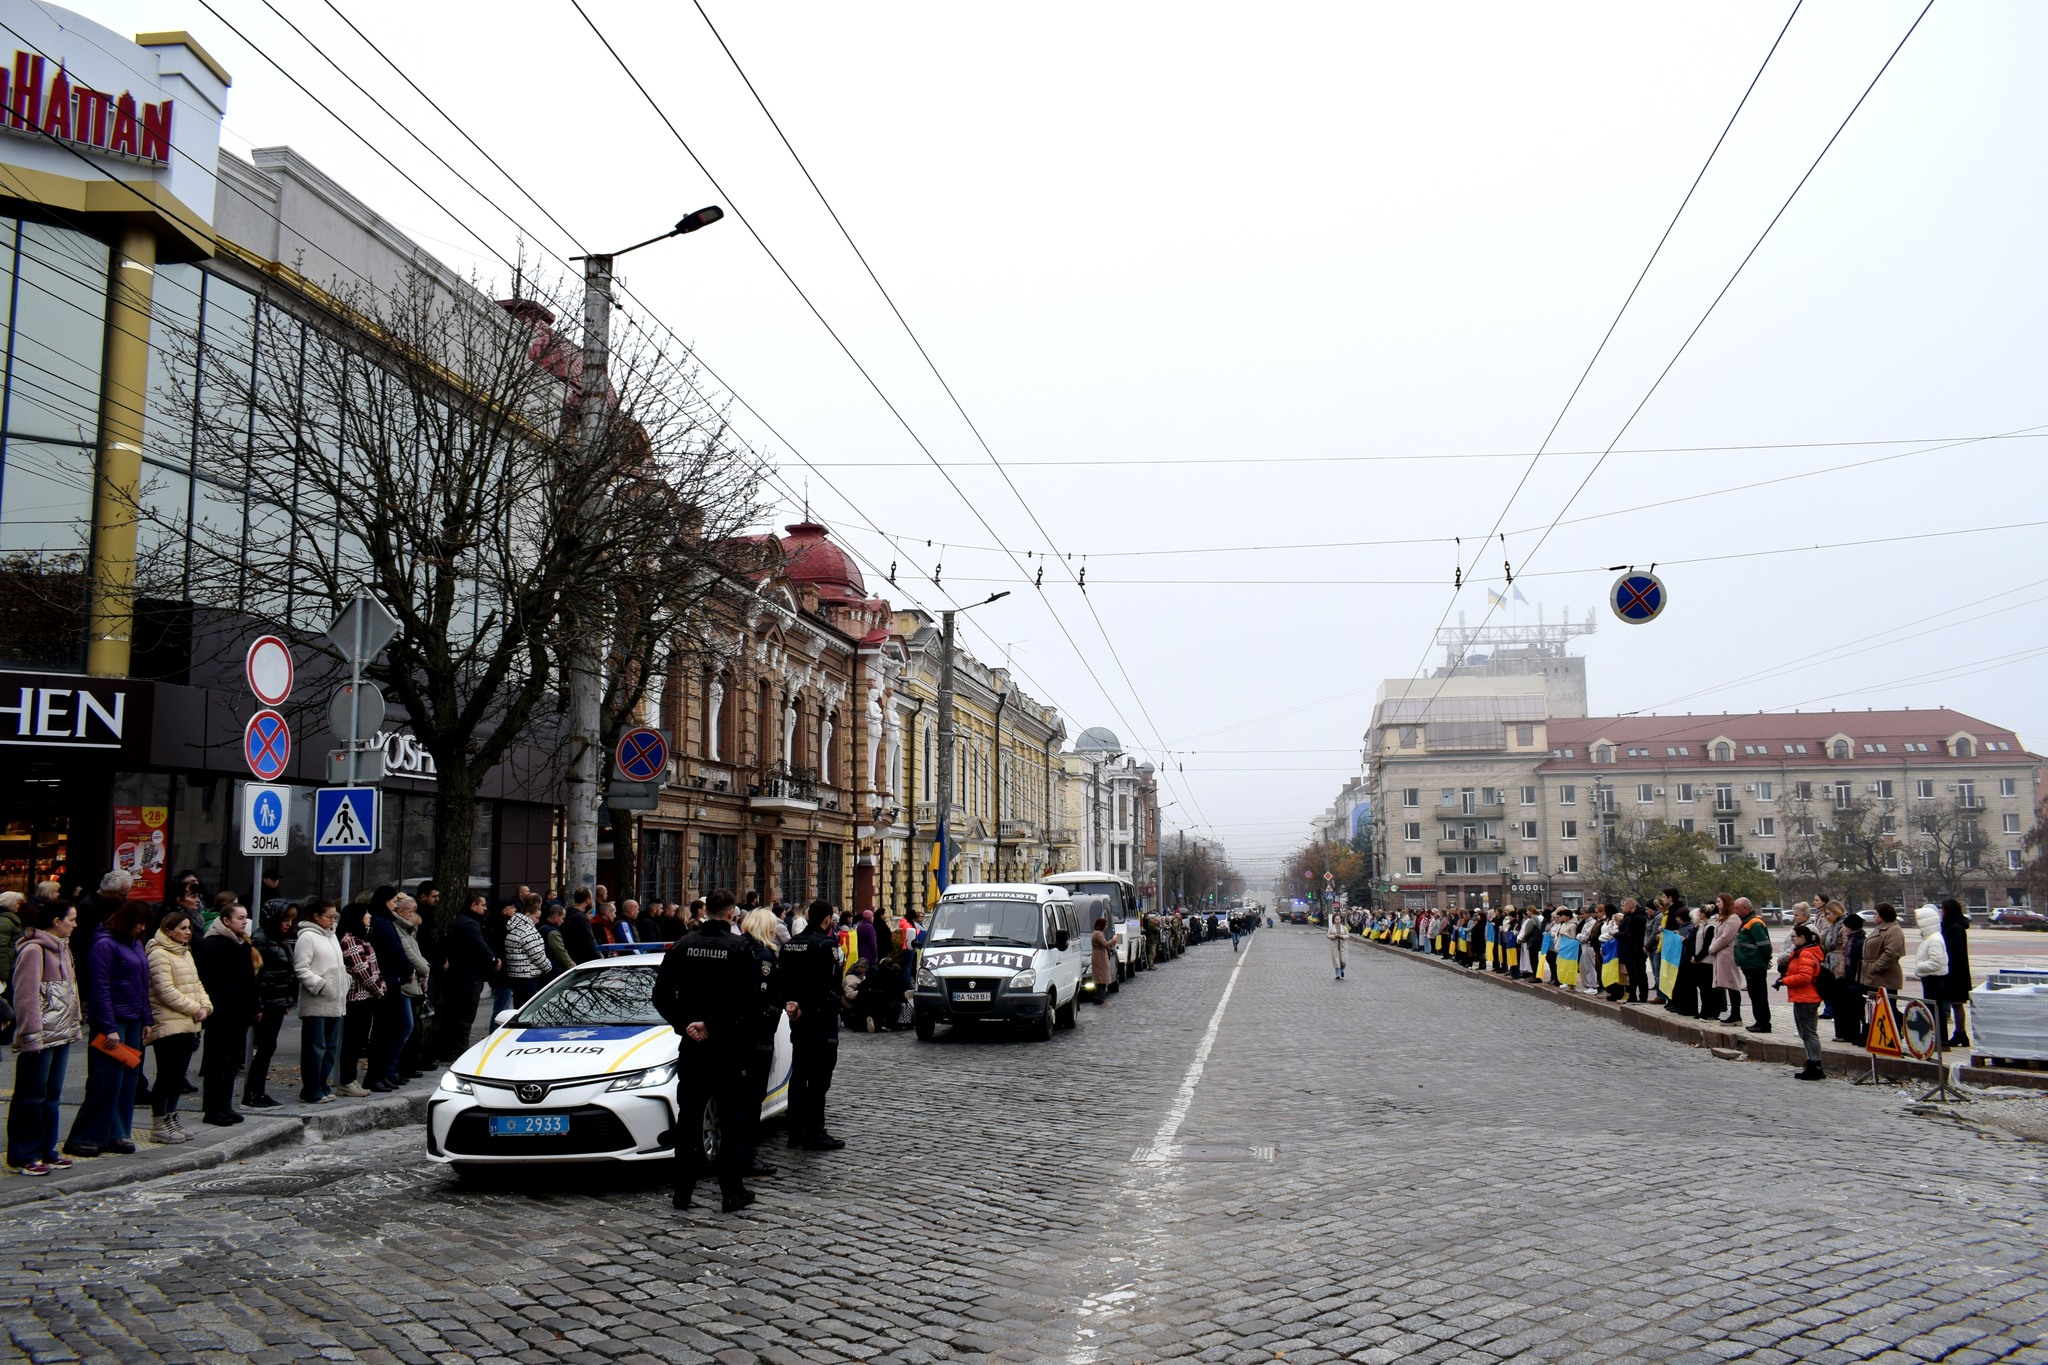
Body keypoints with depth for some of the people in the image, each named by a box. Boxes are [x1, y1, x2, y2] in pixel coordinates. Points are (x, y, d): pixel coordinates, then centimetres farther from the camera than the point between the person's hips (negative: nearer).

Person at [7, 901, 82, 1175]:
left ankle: (46, 1150, 21)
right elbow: (26, 996, -17)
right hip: (41, 1037, -9)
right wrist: (31, 1035, -19)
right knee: (31, 1096, 0)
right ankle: (22, 1156, 8)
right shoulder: (34, 950, -14)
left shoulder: (61, 947, 15)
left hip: (62, 1034, 9)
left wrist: (75, 1023, 15)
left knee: (52, 1094, 14)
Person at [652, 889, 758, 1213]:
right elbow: (748, 998, -18)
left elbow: (661, 995, -2)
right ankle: (732, 1192, 6)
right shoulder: (740, 949, -8)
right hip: (729, 1045, -3)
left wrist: (685, 1024, -6)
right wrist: (712, 1024, -15)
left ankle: (682, 1192, 14)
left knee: (688, 1119, 10)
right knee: (731, 1119, 4)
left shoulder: (682, 947, 2)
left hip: (692, 1044, 3)